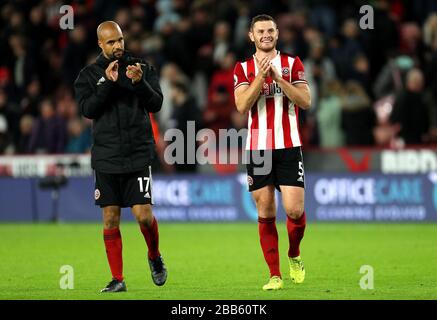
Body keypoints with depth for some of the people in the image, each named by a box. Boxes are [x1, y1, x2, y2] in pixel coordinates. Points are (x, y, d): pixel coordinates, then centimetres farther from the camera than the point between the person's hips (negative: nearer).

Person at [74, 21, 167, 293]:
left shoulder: (143, 68, 4)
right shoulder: (89, 74, 5)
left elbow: (156, 104, -3)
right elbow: (87, 109, -7)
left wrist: (140, 82, -19)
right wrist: (108, 83, -17)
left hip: (138, 155, -1)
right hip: (106, 156, 1)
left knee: (143, 214, -8)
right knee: (110, 218, 1)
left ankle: (155, 256, 21)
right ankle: (117, 279, 9)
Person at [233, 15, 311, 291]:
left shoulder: (292, 64, 6)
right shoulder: (243, 69, 8)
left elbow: (305, 101, -4)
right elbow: (242, 105, -6)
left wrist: (278, 77, -14)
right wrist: (261, 76, -15)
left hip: (289, 147, -1)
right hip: (257, 148, 1)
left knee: (295, 210, -8)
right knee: (266, 213, 0)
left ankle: (294, 255, 21)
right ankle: (275, 275, 6)